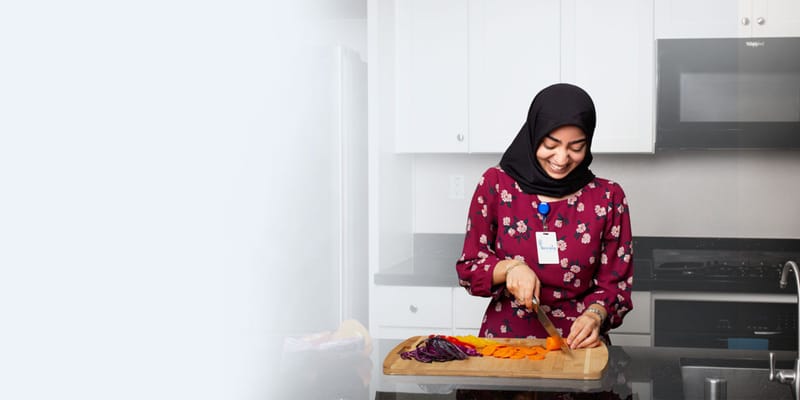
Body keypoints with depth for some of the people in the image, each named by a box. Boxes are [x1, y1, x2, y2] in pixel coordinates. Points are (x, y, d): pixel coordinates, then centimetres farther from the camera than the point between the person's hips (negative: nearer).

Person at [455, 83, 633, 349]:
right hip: (505, 336, 0)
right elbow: (468, 268, 5)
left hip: (577, 343, 0)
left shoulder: (608, 197, 3)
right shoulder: (496, 184, 1)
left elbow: (614, 284, 5)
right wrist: (510, 268, -14)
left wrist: (594, 315, -15)